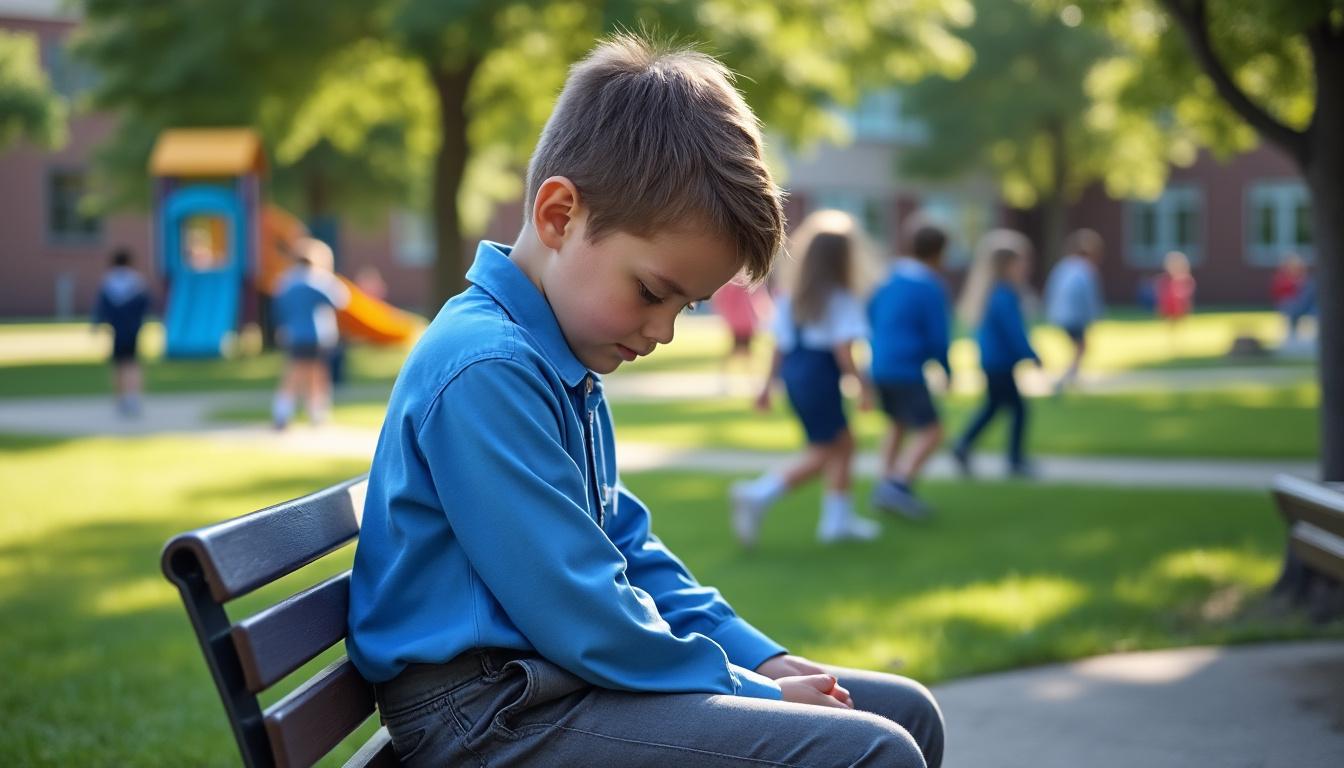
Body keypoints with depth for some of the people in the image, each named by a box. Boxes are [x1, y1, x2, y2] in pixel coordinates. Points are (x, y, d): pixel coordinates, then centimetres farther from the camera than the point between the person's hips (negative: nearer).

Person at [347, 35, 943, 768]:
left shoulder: (564, 369, 14)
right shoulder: (485, 371, -19)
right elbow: (582, 619, -21)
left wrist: (759, 658, 9)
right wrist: (754, 692, -10)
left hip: (568, 682, 10)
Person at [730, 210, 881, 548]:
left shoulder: (793, 295, 10)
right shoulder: (841, 299, -11)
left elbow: (780, 345, 12)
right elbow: (843, 350, -16)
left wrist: (769, 384, 16)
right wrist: (862, 384, -8)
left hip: (793, 374, 8)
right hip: (820, 377, -8)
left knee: (843, 443, 19)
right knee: (820, 455, -1)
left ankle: (838, 519, 20)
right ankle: (759, 494, -15)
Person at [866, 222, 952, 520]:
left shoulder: (891, 280, 9)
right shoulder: (932, 289, -13)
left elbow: (871, 313, 23)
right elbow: (938, 338, -15)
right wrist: (947, 371, 2)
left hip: (880, 368, 8)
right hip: (906, 372, -8)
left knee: (897, 425, 27)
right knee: (931, 434, -6)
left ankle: (885, 485, 24)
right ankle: (899, 487, -20)